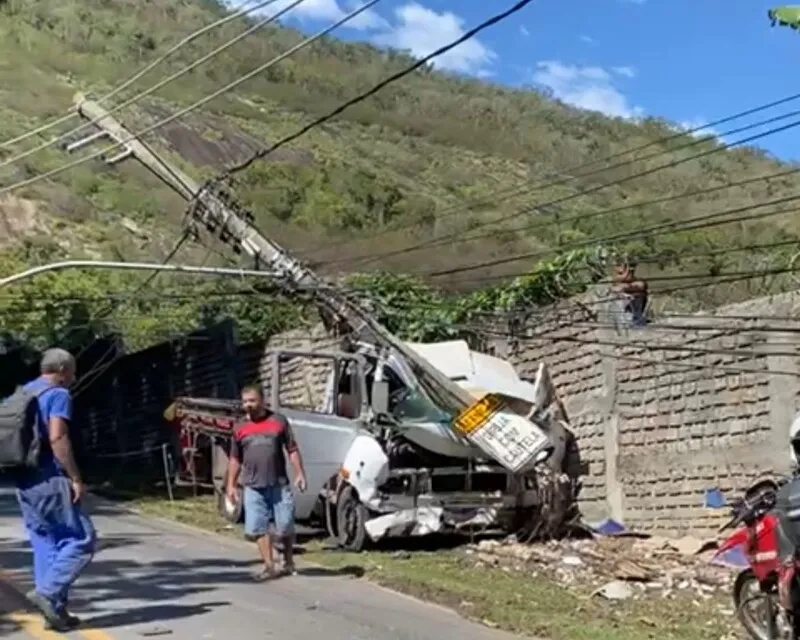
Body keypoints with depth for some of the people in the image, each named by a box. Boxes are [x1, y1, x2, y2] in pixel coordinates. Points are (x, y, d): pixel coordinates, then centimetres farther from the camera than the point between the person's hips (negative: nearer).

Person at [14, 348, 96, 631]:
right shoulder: (58, 395, -8)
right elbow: (57, 438, -20)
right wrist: (76, 478, -17)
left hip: (25, 481, 9)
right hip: (49, 480, -9)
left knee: (46, 545, 11)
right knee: (82, 539, -3)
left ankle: (55, 609, 11)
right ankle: (48, 592, -13)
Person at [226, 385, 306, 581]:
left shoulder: (279, 421, 1)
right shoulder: (240, 429, 7)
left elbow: (292, 450, 2)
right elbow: (235, 460, 13)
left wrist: (299, 473, -6)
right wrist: (231, 485, 9)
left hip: (279, 485, -2)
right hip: (253, 487, 2)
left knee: (285, 526, 3)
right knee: (258, 527, -1)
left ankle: (289, 561, 23)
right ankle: (269, 566, 6)